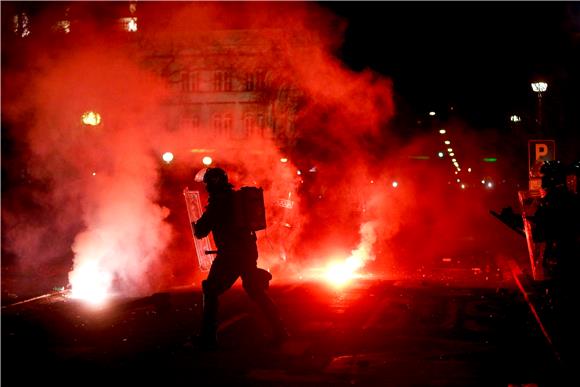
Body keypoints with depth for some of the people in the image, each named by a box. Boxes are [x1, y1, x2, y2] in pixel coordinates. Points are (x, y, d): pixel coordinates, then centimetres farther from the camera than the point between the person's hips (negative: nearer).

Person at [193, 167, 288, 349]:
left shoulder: (217, 201, -9)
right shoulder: (237, 198, 13)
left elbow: (201, 231, -8)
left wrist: (196, 225, 15)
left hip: (230, 254, -7)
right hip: (249, 251, 7)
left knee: (211, 292, 4)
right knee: (255, 289, 17)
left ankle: (208, 338, 2)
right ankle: (279, 330, 14)